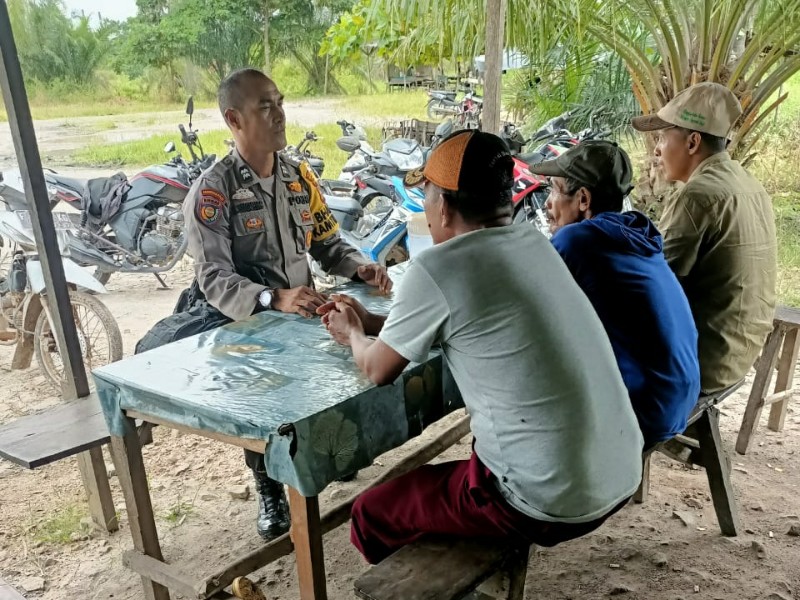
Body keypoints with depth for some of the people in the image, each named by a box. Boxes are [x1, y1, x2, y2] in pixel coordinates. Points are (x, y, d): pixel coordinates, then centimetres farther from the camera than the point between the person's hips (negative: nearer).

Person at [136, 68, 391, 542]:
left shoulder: (300, 176, 8)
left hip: (303, 309, 5)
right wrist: (275, 299, -38)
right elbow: (214, 279, -20)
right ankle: (269, 490, -2)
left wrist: (360, 266, -10)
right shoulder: (212, 192, -11)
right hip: (238, 319, -4)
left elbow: (329, 243, 12)